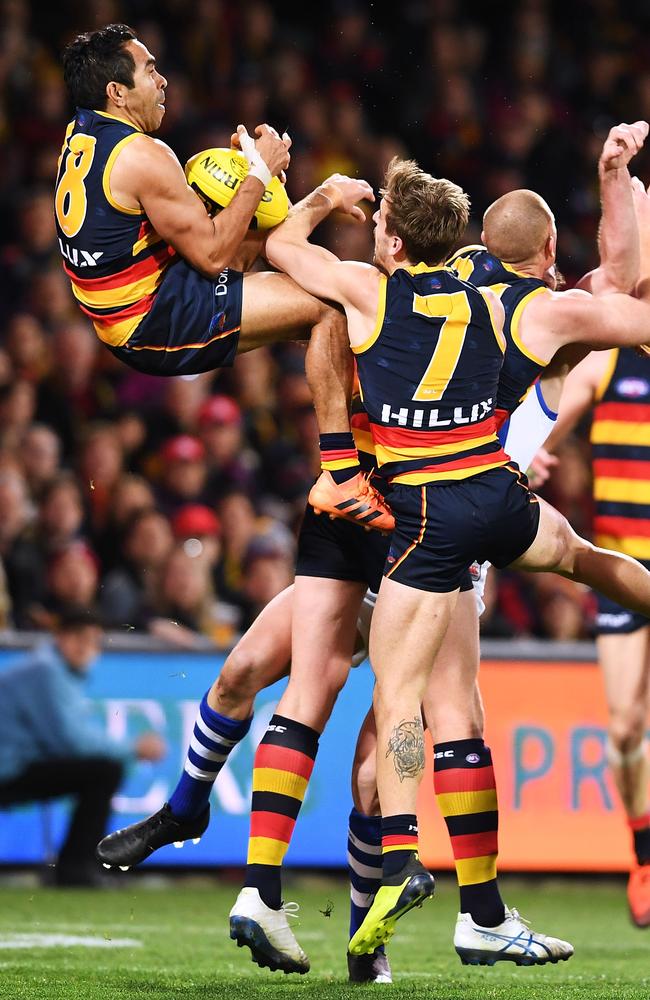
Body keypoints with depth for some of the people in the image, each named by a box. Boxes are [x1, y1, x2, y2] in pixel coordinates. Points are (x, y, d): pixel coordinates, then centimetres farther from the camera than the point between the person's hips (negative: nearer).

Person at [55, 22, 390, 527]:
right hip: (157, 324, -10)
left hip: (118, 314, 10)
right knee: (330, 305, -11)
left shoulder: (80, 136, 9)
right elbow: (212, 254, -18)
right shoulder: (142, 156, -22)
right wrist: (259, 174, -10)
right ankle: (342, 479, -13)